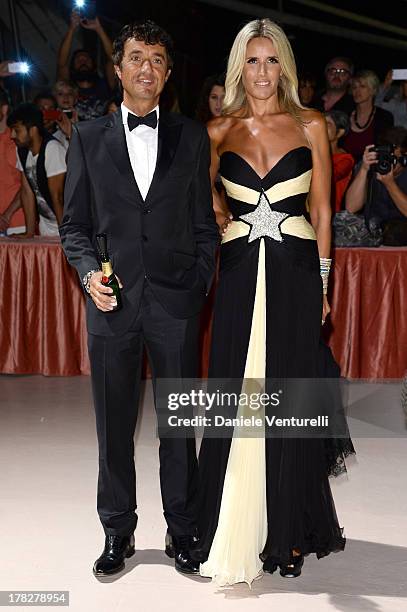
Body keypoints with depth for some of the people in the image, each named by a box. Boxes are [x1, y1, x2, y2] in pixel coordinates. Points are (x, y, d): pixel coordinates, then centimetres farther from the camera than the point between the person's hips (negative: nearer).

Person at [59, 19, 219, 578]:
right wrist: (89, 271, -9)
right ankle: (118, 532, 25)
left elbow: (205, 222, 8)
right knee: (114, 424, 10)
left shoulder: (192, 137, 8)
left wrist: (201, 286, -1)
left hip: (176, 301, 0)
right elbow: (74, 222, 8)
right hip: (113, 301, 1)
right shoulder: (88, 137, 8)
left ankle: (183, 530, 24)